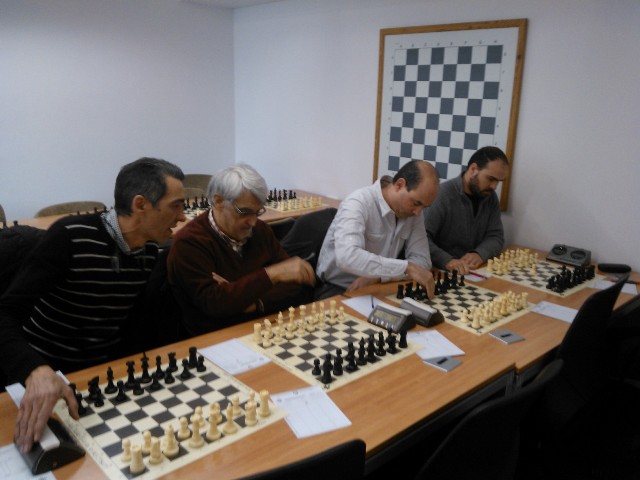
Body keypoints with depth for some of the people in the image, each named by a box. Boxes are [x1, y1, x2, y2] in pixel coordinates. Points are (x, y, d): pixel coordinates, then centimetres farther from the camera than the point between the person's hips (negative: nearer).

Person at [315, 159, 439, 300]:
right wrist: (406, 267, -38)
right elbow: (347, 257, -37)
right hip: (338, 290, -5)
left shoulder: (412, 210, -2)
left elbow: (422, 260, -6)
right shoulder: (359, 203, -22)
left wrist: (376, 276, -20)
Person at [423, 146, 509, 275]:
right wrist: (447, 260, -39)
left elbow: (496, 236, 6)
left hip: (474, 271, 5)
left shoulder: (491, 197, 8)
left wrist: (479, 254, -14)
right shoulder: (441, 195, -17)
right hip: (439, 270, -5)